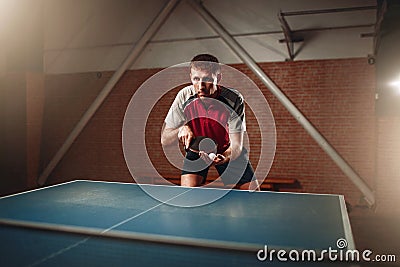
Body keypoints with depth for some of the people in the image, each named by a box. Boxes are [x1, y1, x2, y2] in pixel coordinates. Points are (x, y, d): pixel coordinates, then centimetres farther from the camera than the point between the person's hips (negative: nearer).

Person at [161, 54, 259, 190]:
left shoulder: (234, 99, -29)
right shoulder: (184, 97, -25)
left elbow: (236, 145, -29)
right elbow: (164, 140, -18)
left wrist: (224, 157, -51)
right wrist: (181, 129, -39)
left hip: (227, 152, 0)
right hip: (196, 151, 0)